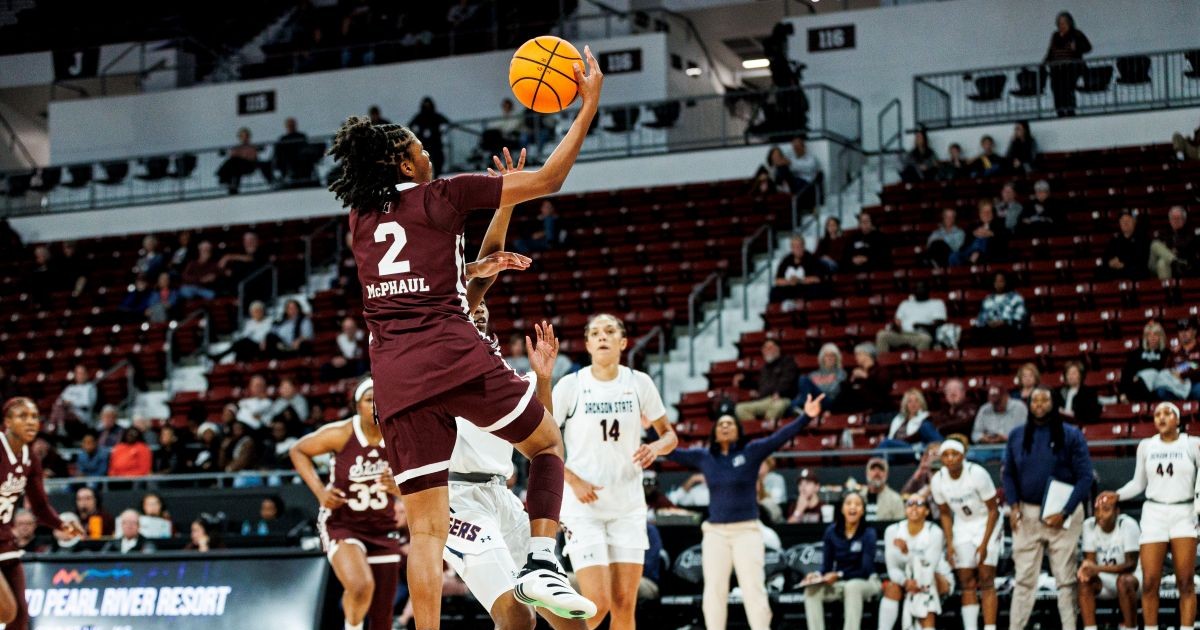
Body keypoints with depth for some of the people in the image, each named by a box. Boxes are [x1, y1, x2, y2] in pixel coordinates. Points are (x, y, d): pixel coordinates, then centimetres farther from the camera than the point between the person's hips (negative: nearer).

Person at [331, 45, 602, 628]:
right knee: (547, 442, 19)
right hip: (455, 358, -4)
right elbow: (549, 179, 5)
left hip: (394, 376, 4)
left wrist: (477, 268, 41)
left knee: (426, 530, 2)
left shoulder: (360, 219, 19)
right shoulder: (441, 196, 4)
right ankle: (542, 565, 0)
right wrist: (589, 104, 12)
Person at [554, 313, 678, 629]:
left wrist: (655, 447, -12)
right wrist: (573, 481, -13)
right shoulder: (571, 386, -7)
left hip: (628, 507, 3)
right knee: (598, 604, -13)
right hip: (583, 506, -3)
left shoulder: (639, 383, 1)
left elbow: (669, 435, 11)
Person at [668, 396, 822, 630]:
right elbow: (671, 452, 15)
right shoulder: (703, 457, 9)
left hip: (747, 531, -3)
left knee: (754, 590, -4)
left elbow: (781, 437, -9)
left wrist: (806, 417, -21)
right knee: (714, 591, 3)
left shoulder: (751, 452, 1)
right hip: (715, 533, 3)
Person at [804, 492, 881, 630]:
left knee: (852, 587, -38)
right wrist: (818, 576, -20)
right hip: (839, 583, 4)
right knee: (812, 591, -24)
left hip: (866, 582, -4)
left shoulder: (868, 533, -11)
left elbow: (865, 570, -15)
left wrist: (839, 575, -25)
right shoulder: (832, 531, -1)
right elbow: (827, 565, 2)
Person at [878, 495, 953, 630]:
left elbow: (928, 568, -27)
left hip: (939, 582, -3)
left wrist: (907, 553, -39)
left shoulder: (935, 532, -19)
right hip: (907, 578, 3)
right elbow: (892, 567, -11)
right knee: (892, 587, -29)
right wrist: (906, 582, -31)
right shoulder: (893, 531, -8)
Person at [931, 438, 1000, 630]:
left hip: (986, 525, -4)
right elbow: (945, 514, 5)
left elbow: (993, 510, -14)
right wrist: (949, 543, -3)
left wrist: (984, 544, -17)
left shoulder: (977, 474, -23)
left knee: (986, 579, -12)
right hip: (962, 527, 4)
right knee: (967, 583, 0)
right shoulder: (938, 481, -10)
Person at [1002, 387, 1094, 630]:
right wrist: (1013, 506, -2)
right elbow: (1008, 473, 13)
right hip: (1026, 513, 2)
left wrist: (1065, 513, -12)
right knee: (1024, 577, 3)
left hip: (1062, 513, -2)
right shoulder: (1017, 436, 8)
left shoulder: (1071, 435, -2)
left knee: (1066, 577, 1)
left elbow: (1085, 476, -5)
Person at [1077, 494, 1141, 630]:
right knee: (1084, 581, -25)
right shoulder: (1089, 525, -7)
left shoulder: (1128, 525, -20)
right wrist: (1086, 568, -33)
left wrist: (1099, 568, -36)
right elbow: (1090, 559, -6)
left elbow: (1131, 565, -23)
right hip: (1105, 579, 4)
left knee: (1124, 581, -36)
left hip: (1133, 574, -4)